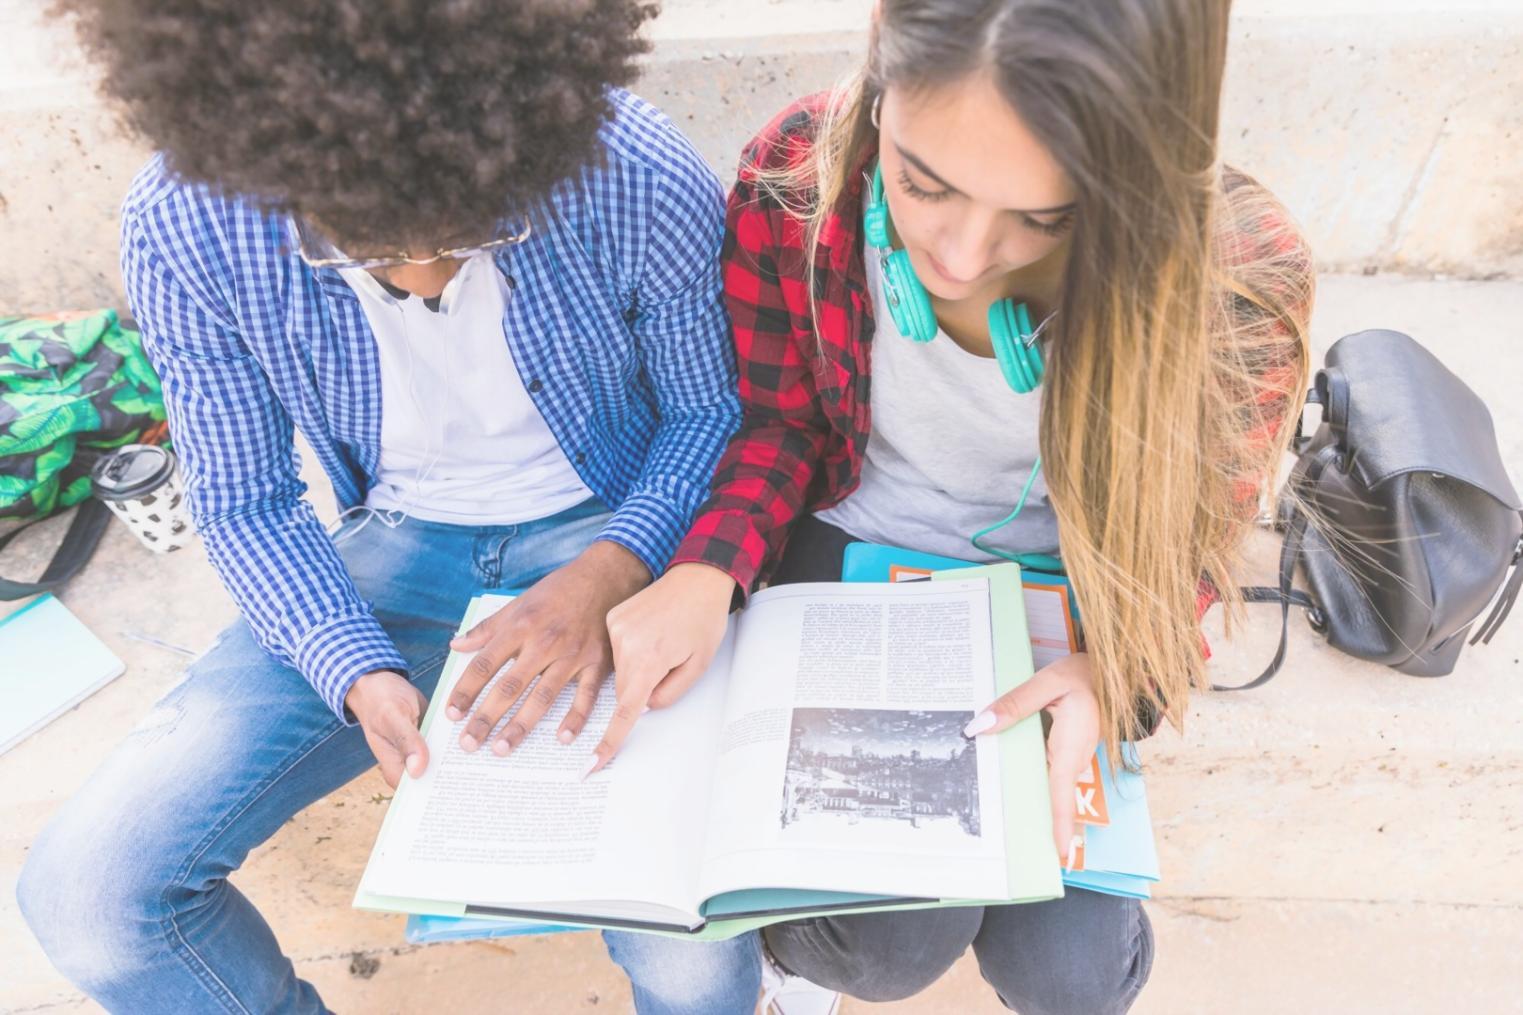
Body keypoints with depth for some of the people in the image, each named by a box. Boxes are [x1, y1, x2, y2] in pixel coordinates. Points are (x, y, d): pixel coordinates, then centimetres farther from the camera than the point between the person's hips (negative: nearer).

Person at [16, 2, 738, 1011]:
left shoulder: (641, 181, -23)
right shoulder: (182, 224, -17)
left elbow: (712, 413, -7)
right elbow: (244, 503, -5)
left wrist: (608, 573, -25)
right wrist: (358, 672, -22)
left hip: (603, 533, -2)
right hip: (394, 546, 3)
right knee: (87, 895, -9)